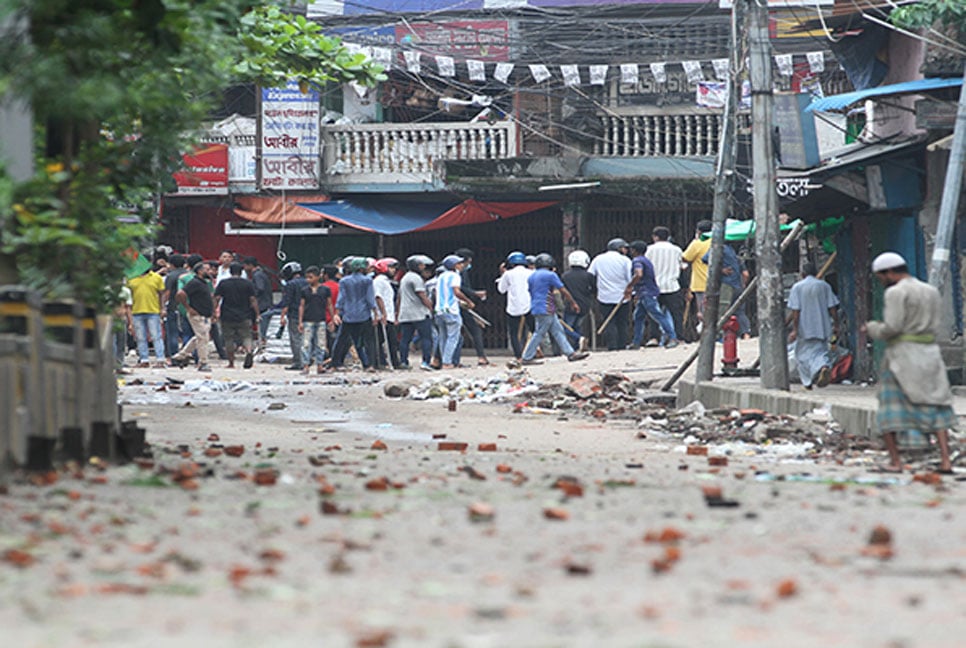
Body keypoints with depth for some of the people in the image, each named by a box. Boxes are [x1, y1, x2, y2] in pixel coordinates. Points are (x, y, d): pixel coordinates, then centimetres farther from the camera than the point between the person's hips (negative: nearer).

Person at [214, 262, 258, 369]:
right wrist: (257, 314, 4)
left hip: (227, 317, 0)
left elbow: (217, 299, -3)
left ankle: (231, 363, 10)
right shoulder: (248, 284, 0)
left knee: (229, 340, 8)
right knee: (246, 336, 6)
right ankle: (249, 351, -24)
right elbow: (253, 300, -1)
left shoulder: (223, 283, 0)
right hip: (244, 316, 0)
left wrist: (214, 312, 3)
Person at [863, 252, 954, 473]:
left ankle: (895, 461, -2)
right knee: (935, 409, 8)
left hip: (902, 355, -6)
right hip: (929, 353, 6)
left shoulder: (896, 292, -10)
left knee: (889, 410, 3)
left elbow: (891, 327, -18)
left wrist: (872, 329, 2)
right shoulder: (932, 292, 13)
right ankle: (945, 460, -2)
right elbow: (933, 327, 14)